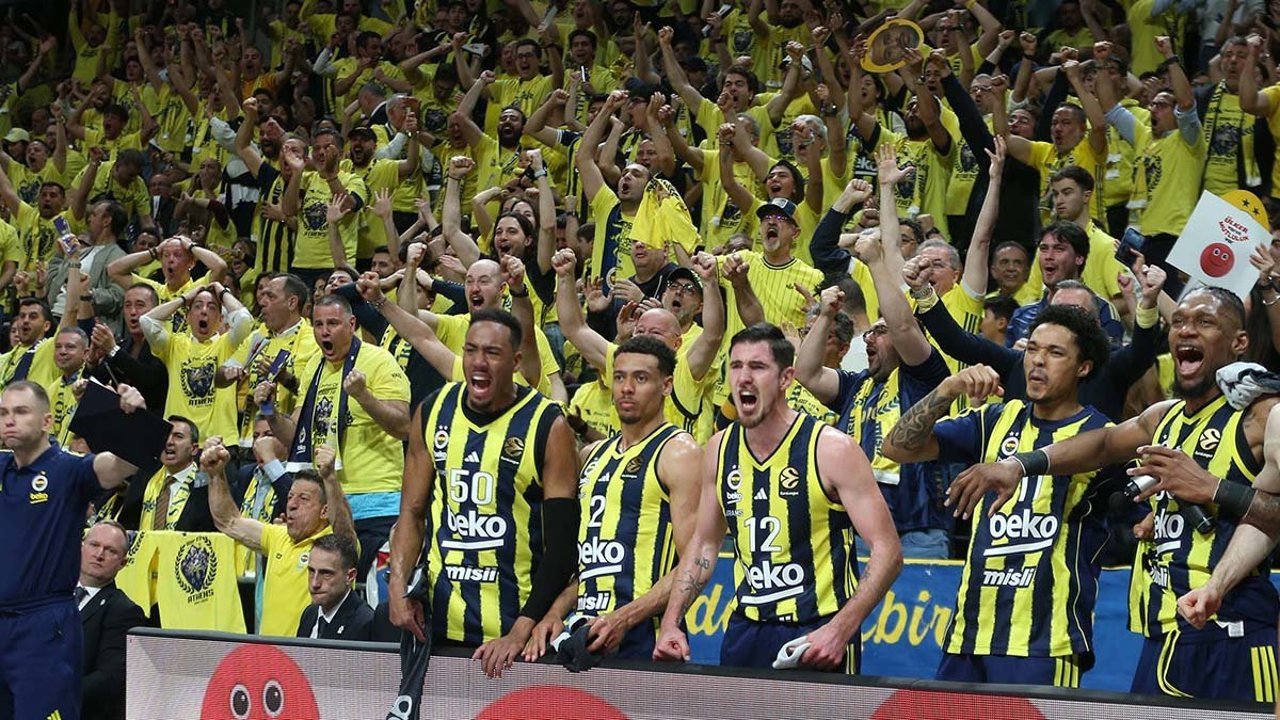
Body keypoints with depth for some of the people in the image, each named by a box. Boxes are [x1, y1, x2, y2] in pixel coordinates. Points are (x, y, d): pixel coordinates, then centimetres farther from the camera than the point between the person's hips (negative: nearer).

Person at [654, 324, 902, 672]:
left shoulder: (832, 449, -12)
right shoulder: (720, 450, 4)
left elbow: (887, 550, -14)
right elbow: (703, 542, 17)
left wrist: (840, 630, -25)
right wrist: (671, 622, 5)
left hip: (817, 634, -5)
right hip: (745, 630, 5)